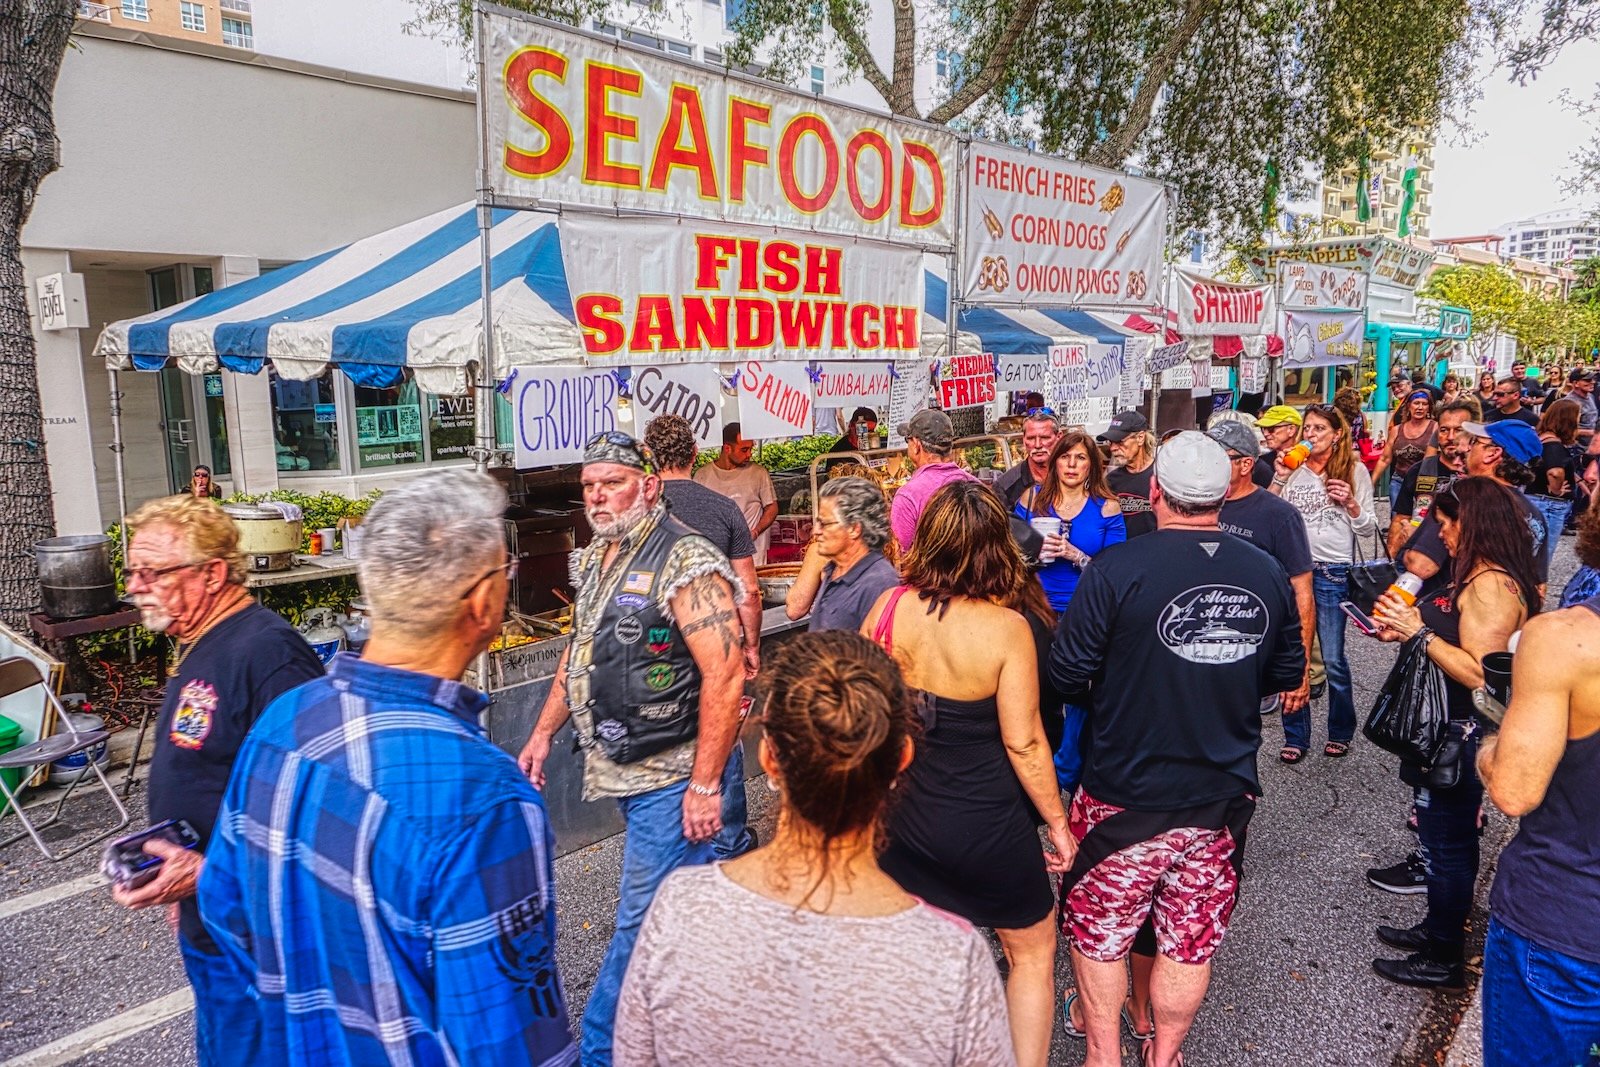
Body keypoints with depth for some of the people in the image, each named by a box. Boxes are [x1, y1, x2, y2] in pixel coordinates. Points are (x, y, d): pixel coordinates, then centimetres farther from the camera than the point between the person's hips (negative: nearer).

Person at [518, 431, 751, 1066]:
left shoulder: (686, 564, -19)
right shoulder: (595, 559, 9)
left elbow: (724, 675, -23)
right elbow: (581, 651, 20)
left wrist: (704, 785, -23)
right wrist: (544, 732, 16)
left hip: (674, 775, -8)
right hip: (624, 769, 8)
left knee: (643, 920, 2)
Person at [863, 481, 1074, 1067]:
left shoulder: (889, 605, -11)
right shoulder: (1006, 628, -22)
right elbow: (1023, 743, -18)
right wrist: (1057, 822, -3)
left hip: (906, 814, 4)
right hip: (988, 825, -3)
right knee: (1032, 953, 21)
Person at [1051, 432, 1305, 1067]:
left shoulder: (1116, 569, -19)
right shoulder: (1267, 573, -5)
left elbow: (1067, 673, -15)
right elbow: (1288, 673, 9)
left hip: (1124, 798, -4)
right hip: (1223, 797, 4)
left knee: (1100, 930, 17)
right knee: (1191, 940, 19)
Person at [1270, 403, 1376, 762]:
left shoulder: (1354, 471, 4)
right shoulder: (1294, 469, 10)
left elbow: (1368, 527, 6)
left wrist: (1351, 503, -12)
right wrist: (1279, 478, -4)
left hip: (1332, 571, -2)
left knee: (1333, 659, 1)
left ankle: (1341, 733, 21)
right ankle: (1295, 736, 15)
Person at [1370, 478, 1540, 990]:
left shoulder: (1492, 585, -22)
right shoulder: (1478, 577, 9)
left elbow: (1478, 673, -27)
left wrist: (1420, 631, -23)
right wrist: (1407, 629, 6)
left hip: (1463, 735, -10)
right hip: (1448, 730, 10)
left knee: (1445, 842, 3)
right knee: (1447, 837, 21)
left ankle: (1443, 959, 18)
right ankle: (1439, 928, 38)